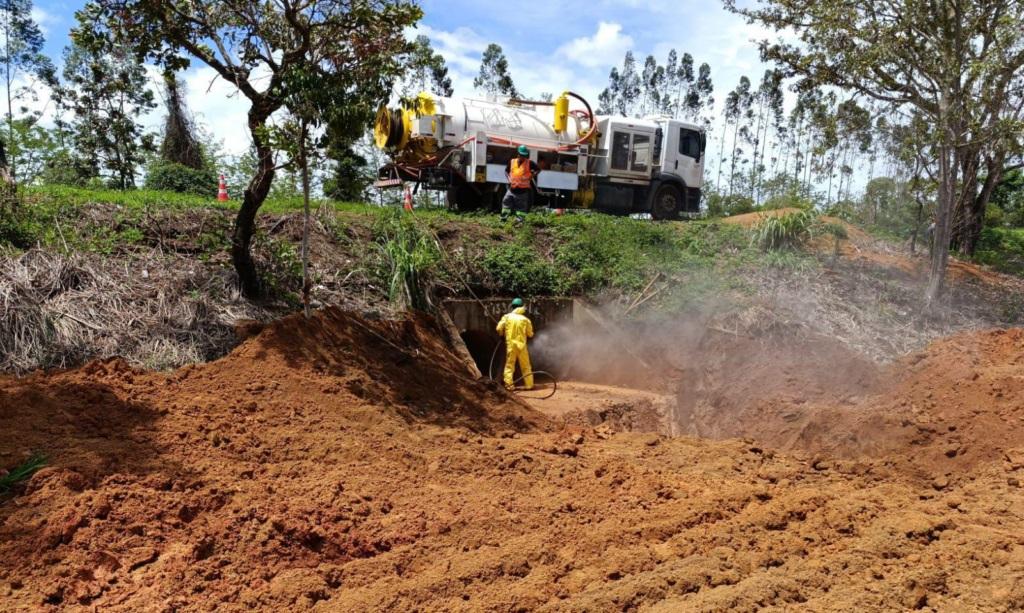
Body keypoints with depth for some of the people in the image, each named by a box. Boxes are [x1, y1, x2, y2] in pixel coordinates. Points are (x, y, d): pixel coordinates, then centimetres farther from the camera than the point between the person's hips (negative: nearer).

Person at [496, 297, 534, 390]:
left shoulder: (507, 317, -2)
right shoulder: (525, 319, -1)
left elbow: (499, 329, -5)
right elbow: (530, 334, 6)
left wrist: (503, 334, 16)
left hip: (510, 345, 0)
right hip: (521, 345, 0)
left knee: (509, 365, 5)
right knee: (526, 366, 11)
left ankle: (509, 385, -2)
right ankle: (529, 385, 14)